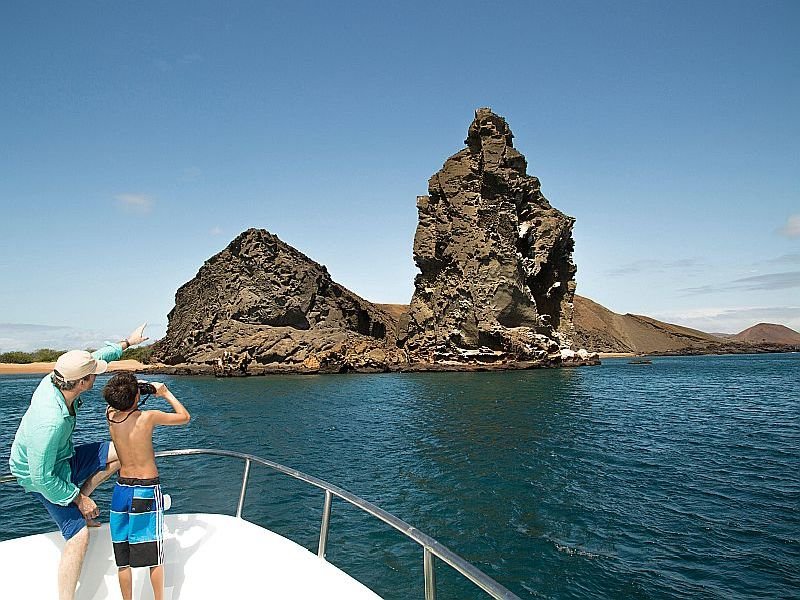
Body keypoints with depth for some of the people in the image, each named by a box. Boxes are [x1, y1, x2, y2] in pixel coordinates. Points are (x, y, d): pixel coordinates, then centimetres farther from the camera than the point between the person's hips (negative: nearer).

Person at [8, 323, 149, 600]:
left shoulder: (54, 379, -19)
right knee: (79, 536, -12)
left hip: (64, 457, 8)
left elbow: (97, 356, 2)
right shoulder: (49, 423, -40)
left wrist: (127, 341, 12)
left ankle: (78, 500, 11)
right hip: (46, 476, -8)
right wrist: (80, 499, -20)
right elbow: (42, 478, -31)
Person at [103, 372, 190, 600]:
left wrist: (125, 394, 14)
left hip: (121, 488, 4)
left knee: (123, 558, 14)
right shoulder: (149, 417, -17)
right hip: (147, 489, -4)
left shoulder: (111, 416, -4)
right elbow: (185, 417, -2)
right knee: (155, 555, 10)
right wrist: (166, 393, 4)